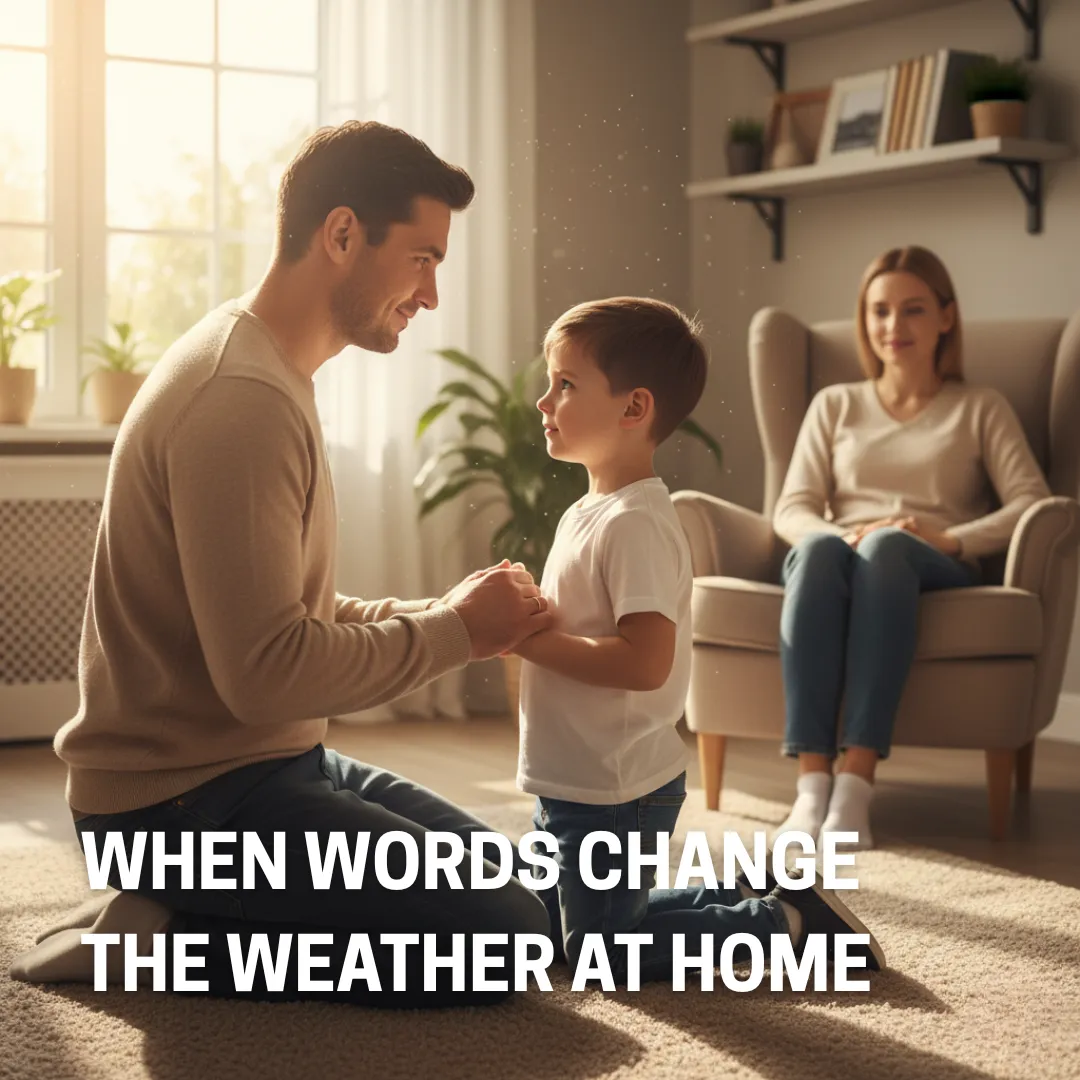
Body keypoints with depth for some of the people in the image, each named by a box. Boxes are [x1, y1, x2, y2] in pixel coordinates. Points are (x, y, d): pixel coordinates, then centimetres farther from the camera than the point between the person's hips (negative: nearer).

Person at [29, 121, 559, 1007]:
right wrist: (455, 632, -15)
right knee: (507, 937, -14)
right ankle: (167, 937, -5)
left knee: (511, 885, 16)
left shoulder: (264, 372, 13)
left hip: (264, 765, 11)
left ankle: (180, 919, 11)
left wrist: (439, 614, 0)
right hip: (190, 798, -11)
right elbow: (266, 672, -28)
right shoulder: (242, 400, -22)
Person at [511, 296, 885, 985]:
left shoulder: (636, 523, -22)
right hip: (574, 781, 10)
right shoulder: (589, 512, 9)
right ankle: (739, 894, 26)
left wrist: (533, 639, -24)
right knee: (552, 928, 23)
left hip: (618, 790, -10)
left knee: (599, 951, 2)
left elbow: (644, 661, -31)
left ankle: (787, 918, 8)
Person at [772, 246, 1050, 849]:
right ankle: (812, 782, -49)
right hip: (841, 559, 2)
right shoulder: (835, 405, 26)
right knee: (820, 547, -38)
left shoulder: (981, 409, 21)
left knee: (886, 548, -39)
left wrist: (952, 539, -15)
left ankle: (857, 784, -52)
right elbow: (791, 510, 13)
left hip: (939, 572, -1)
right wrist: (838, 536, -11)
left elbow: (1032, 504, 4)